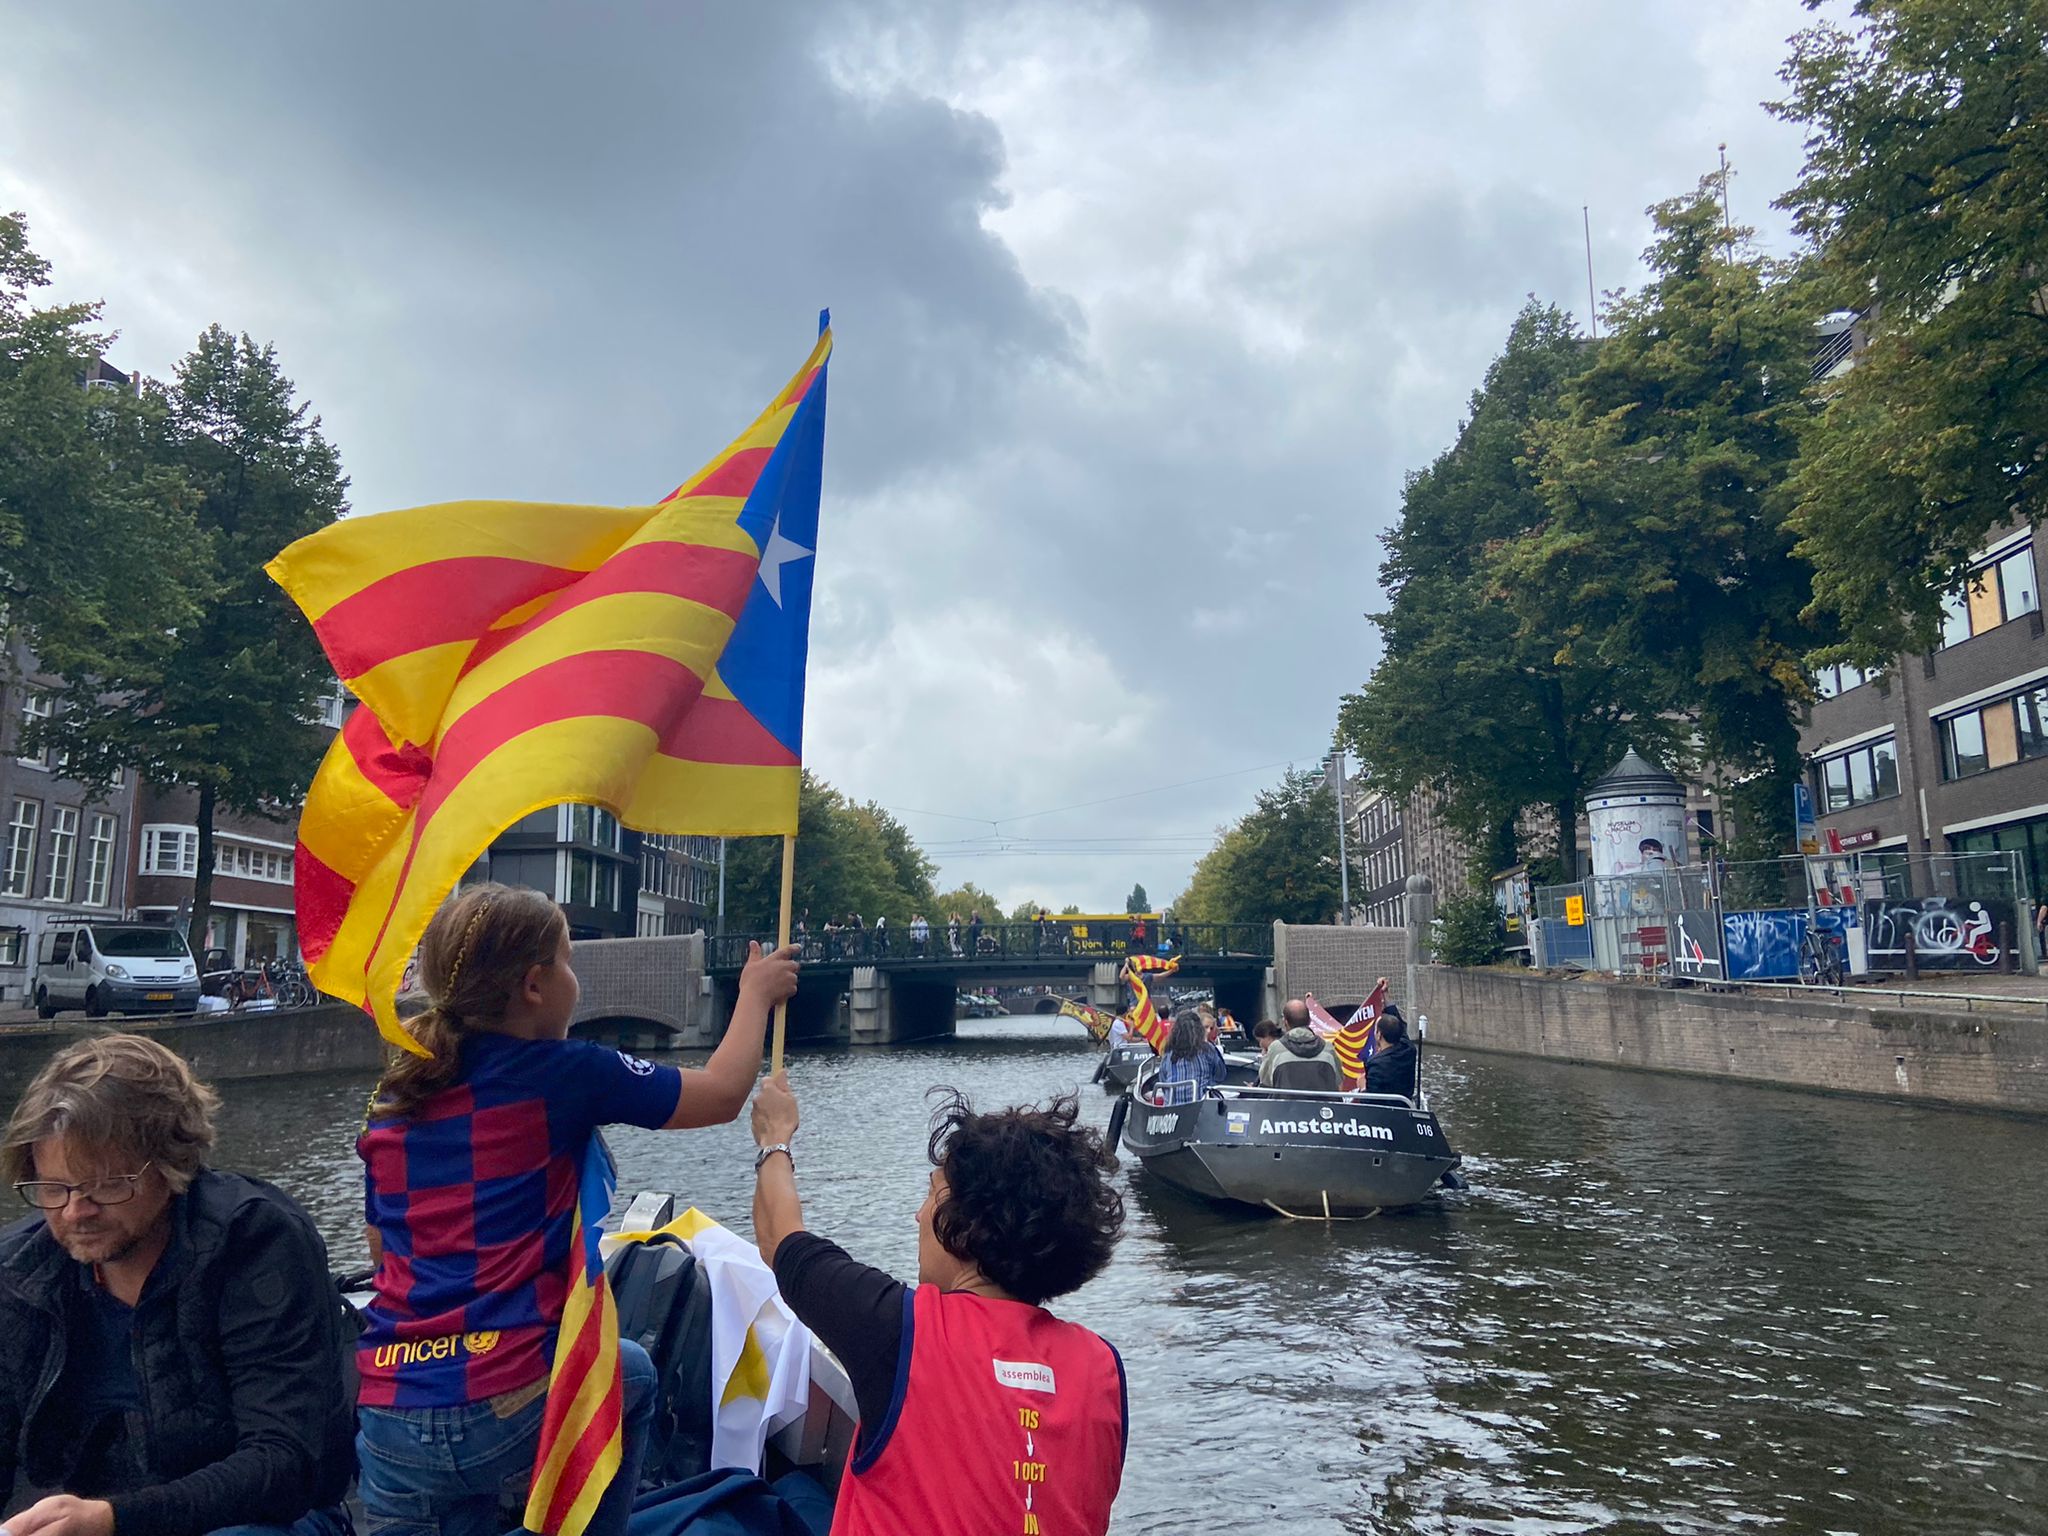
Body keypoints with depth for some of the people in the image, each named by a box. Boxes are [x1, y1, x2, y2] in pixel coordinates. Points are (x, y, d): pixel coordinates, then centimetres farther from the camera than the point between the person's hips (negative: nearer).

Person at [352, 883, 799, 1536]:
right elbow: (722, 1093, 2)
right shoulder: (563, 1074, -9)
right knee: (631, 1369, 25)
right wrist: (756, 992, 17)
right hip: (505, 1408, -4)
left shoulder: (389, 1100, 8)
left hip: (388, 1418, 5)